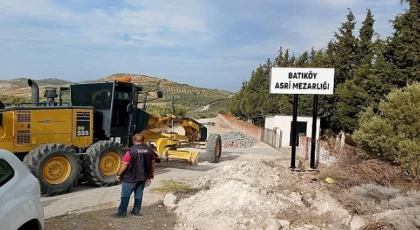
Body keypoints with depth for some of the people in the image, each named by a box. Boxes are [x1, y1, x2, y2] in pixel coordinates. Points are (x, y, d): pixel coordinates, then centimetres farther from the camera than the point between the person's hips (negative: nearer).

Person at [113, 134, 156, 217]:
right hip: (143, 177, 5)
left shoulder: (131, 150, -17)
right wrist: (152, 173, 23)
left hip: (130, 177, -5)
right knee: (139, 194, 15)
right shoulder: (150, 150, 0)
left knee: (125, 195, 4)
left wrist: (119, 174, -5)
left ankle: (122, 212, 7)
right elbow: (152, 163, 10)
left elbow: (124, 164, -16)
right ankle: (136, 210, 22)